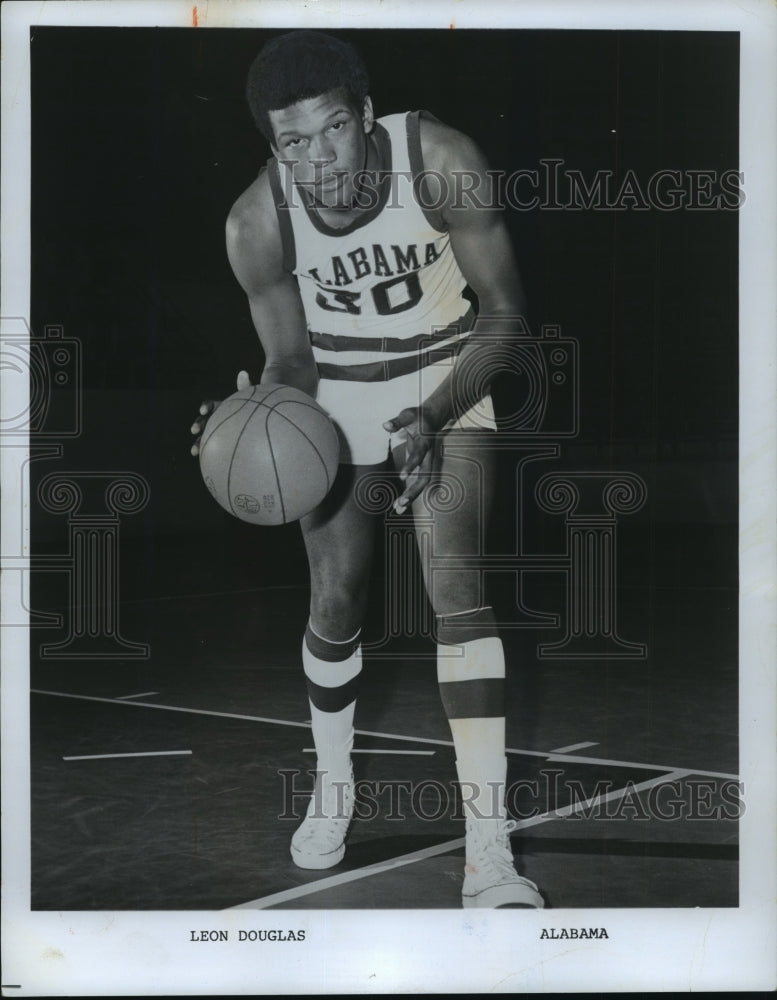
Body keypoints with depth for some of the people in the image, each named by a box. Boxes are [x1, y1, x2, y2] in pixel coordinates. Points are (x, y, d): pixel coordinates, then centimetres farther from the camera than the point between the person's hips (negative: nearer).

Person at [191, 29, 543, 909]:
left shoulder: (441, 161, -27)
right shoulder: (255, 223, -22)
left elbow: (504, 311, -18)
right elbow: (291, 359, -9)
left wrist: (433, 418, -31)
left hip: (447, 375, -1)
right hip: (336, 390, 2)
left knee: (455, 584, -17)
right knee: (335, 601, 1)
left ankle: (489, 854, -18)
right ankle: (332, 785, 32)